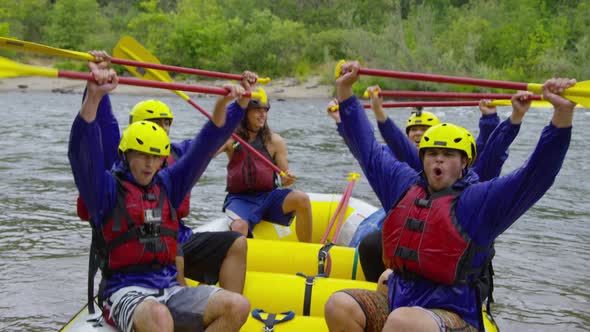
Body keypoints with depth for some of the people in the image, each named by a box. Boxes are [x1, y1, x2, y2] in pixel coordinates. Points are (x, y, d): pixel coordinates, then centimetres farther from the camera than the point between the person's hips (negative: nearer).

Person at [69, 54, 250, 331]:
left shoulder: (166, 184, 15)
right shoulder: (107, 189, 1)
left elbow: (204, 146, 15)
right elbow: (82, 151, -17)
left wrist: (225, 105, 2)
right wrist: (94, 95, -33)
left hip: (169, 288, 6)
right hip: (125, 292, -5)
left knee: (238, 306, -19)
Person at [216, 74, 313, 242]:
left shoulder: (275, 141, 5)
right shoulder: (231, 137, 4)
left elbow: (284, 177, 6)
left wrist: (287, 179, -17)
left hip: (268, 196, 2)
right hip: (240, 199, -2)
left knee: (302, 199, -24)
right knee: (239, 226, -35)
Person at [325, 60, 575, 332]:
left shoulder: (478, 200, -4)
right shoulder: (404, 184, 11)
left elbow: (536, 175, -15)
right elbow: (366, 146, 20)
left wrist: (563, 112, -27)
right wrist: (345, 90, 20)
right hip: (396, 303, 6)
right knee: (338, 305, -15)